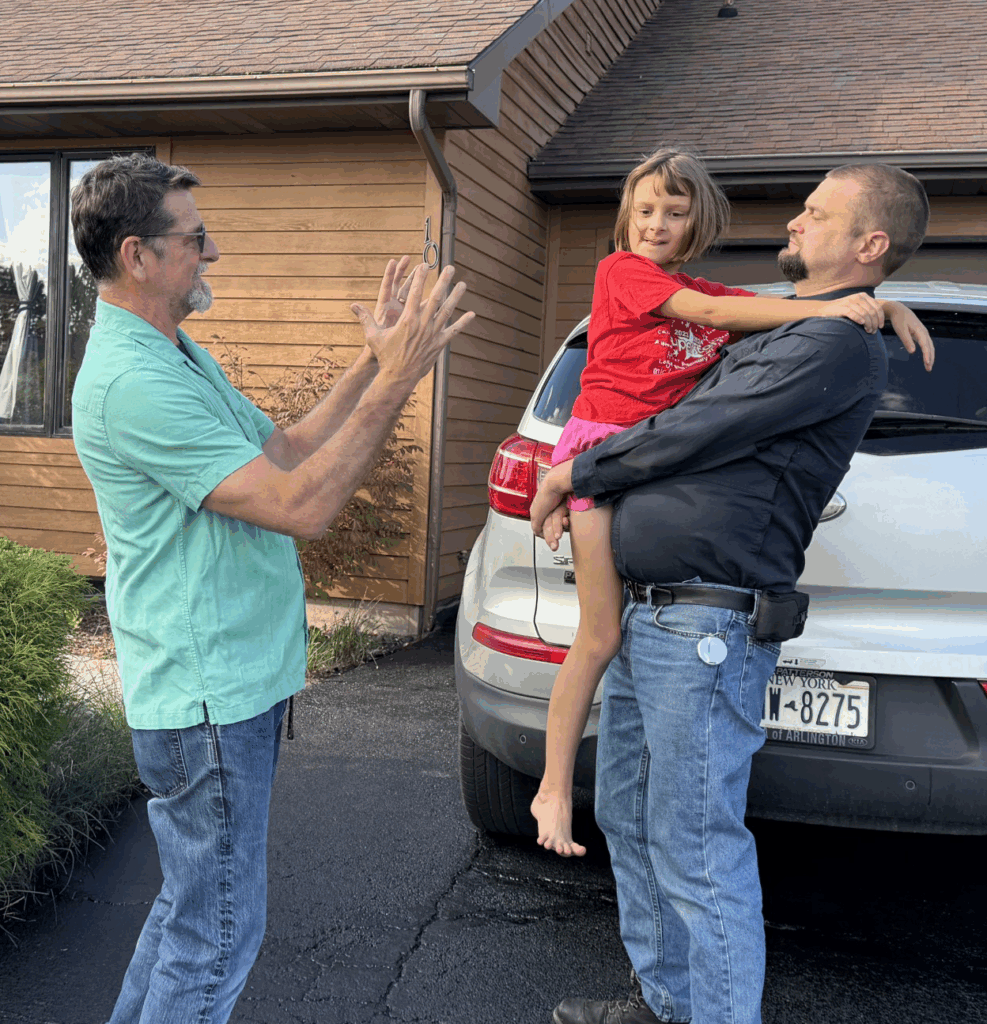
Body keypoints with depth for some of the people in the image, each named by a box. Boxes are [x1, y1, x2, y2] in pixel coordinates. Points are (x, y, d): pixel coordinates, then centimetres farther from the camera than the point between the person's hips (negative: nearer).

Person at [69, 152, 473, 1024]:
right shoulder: (131, 381, -23)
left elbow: (286, 450, 13)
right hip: (208, 698, -10)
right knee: (219, 931, 4)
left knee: (191, 903, 23)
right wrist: (396, 379, -24)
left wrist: (373, 364, 4)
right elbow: (303, 505, -27)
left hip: (238, 683, 11)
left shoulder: (181, 357, 12)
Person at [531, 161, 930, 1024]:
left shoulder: (839, 344, -12)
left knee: (698, 856, -3)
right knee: (631, 821, 20)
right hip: (649, 619, 10)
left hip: (704, 633, -10)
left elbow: (693, 434, -14)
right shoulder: (780, 333, 20)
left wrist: (573, 473, 0)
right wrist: (577, 486, 12)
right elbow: (694, 435, 26)